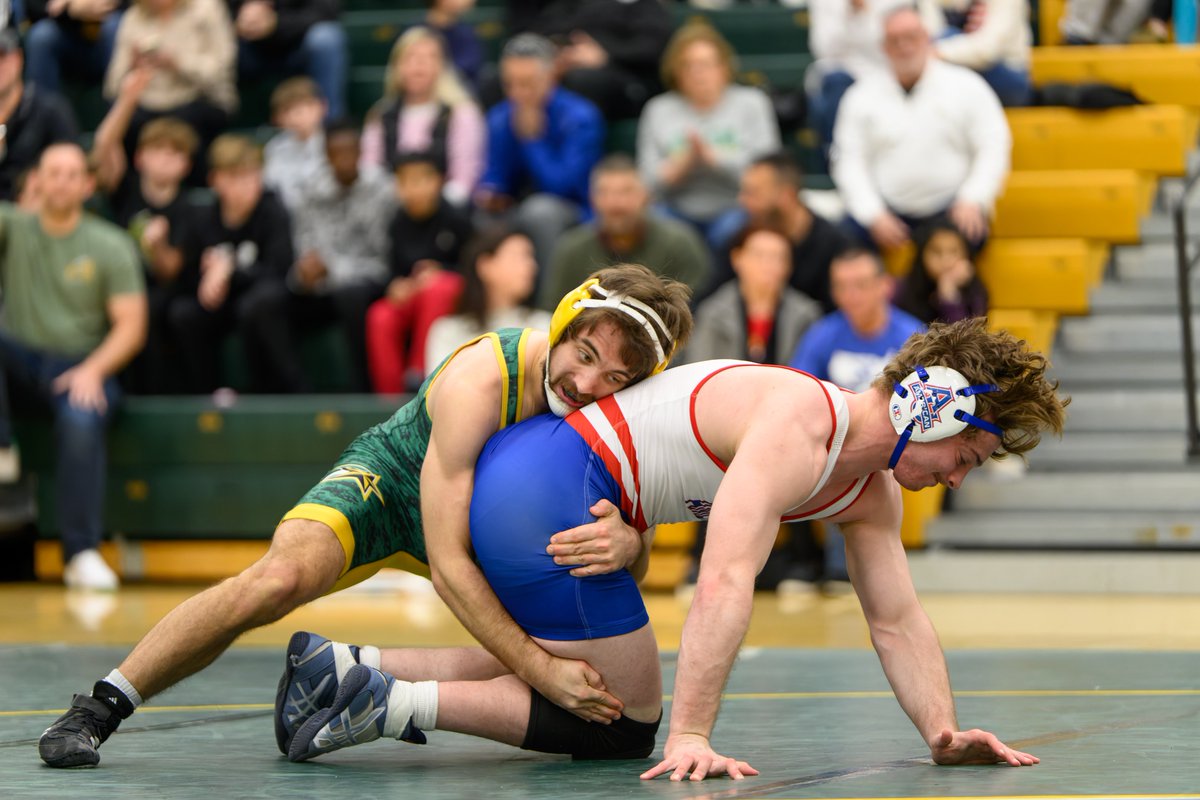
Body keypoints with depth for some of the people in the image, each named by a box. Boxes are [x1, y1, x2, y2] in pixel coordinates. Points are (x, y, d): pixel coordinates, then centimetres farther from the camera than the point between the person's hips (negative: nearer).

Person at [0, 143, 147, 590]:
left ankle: (83, 553, -29)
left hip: (82, 369, -2)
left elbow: (131, 327, -2)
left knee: (80, 420, -35)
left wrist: (93, 370, -19)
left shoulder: (110, 246, 3)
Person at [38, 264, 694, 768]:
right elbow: (448, 562, -37)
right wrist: (538, 670, -43)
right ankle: (98, 708, -21)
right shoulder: (479, 380, -36)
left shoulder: (625, 402, -21)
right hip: (389, 478, -6)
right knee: (282, 577, -34)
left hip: (489, 505, 6)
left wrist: (625, 542, -39)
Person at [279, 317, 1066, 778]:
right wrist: (692, 738, -36)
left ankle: (347, 666, 15)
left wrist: (942, 730, -6)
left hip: (524, 484, 10)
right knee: (623, 723, -1)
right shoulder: (797, 426, -22)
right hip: (549, 490, -10)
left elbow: (898, 621, 11)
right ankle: (396, 703, -7)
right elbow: (725, 582, -31)